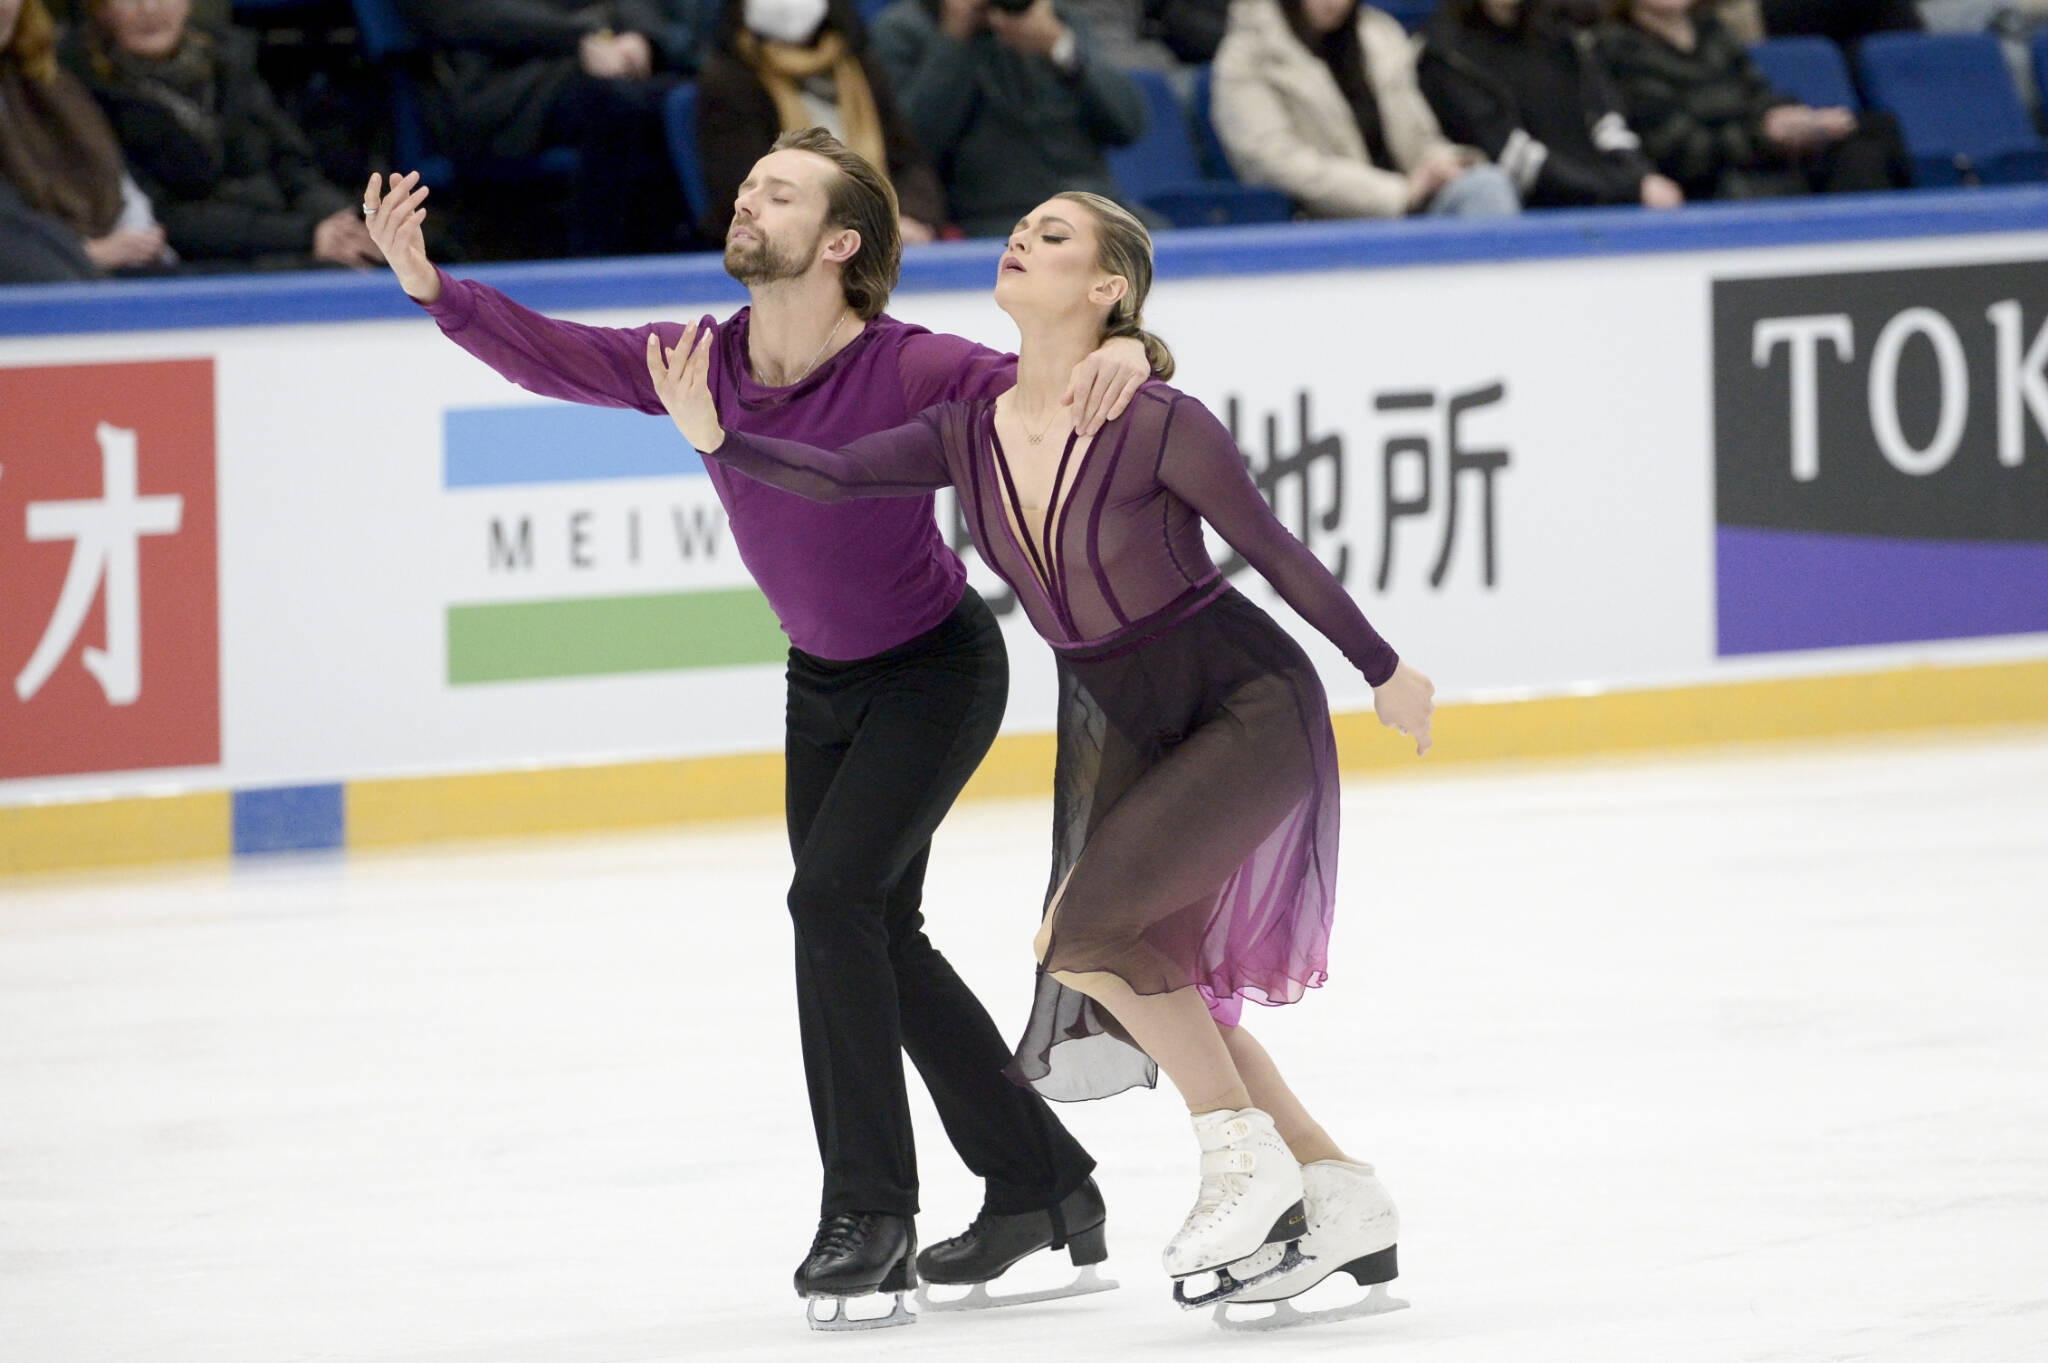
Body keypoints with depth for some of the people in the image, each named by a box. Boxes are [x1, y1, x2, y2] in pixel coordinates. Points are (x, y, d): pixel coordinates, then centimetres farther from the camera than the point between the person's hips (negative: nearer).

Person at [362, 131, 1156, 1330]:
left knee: (833, 899, -22)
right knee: (875, 937, 13)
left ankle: (870, 1216, -14)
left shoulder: (908, 371, -28)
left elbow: (1045, 390, -35)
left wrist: (1123, 354, -58)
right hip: (823, 680, 7)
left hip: (937, 672, -7)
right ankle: (1041, 1185, 26)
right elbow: (554, 356, -17)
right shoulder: (703, 364, -13)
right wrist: (430, 285, -32)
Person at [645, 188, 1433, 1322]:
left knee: (1082, 929, -20)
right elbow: (831, 475, -17)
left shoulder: (1158, 427, -23)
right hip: (1117, 727, 8)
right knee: (1154, 983, 10)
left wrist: (1385, 673, -2)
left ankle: (1243, 1149, -4)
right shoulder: (970, 433, -5)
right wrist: (716, 438, -36)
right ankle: (1338, 1197, 22)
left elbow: (1274, 552, -13)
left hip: (1248, 708, -8)